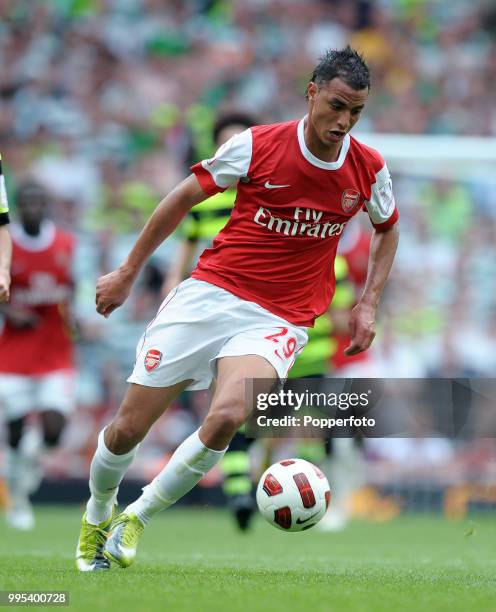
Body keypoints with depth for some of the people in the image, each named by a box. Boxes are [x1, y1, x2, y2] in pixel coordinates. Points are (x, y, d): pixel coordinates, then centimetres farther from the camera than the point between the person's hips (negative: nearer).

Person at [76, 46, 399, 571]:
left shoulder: (369, 169, 0)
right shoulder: (257, 145, -7)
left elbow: (387, 228, 22)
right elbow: (185, 196, 5)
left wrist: (368, 303, 10)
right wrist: (128, 271, 8)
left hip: (279, 321, 0)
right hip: (211, 292, 0)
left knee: (227, 416, -29)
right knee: (128, 428, -2)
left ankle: (136, 518, -8)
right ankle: (97, 515, 31)